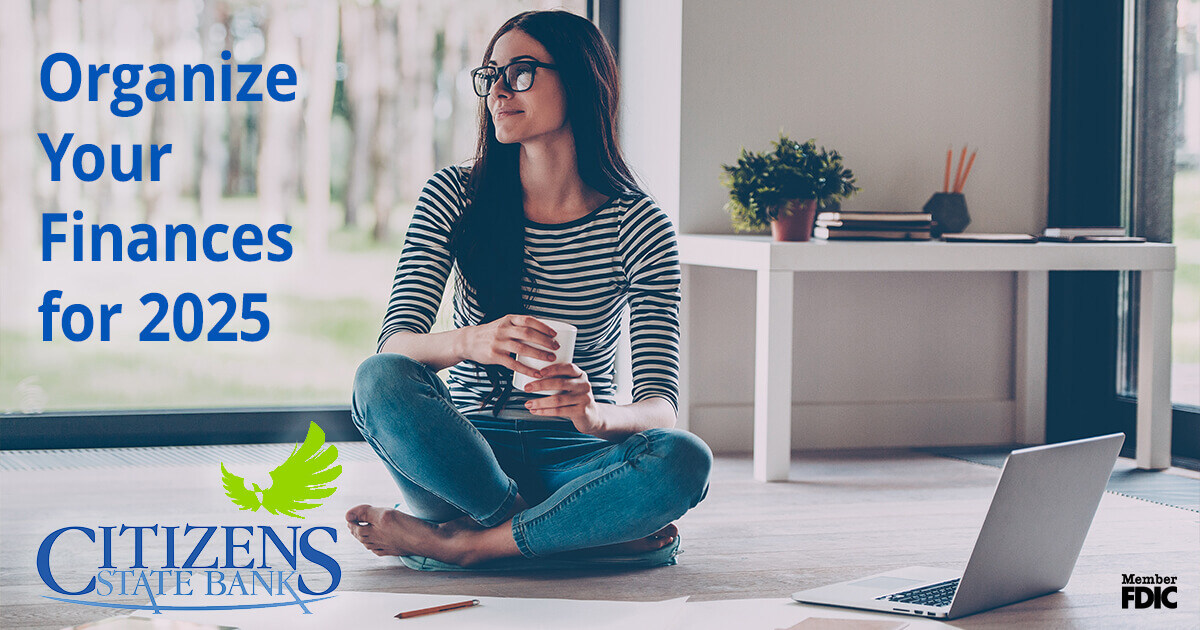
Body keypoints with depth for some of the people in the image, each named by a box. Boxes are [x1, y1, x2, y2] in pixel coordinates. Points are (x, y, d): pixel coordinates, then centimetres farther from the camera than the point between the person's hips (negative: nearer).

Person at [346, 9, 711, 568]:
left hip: (574, 461, -1)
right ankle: (591, 531, -22)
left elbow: (661, 406, -11)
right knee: (380, 380, -29)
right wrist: (469, 342, -34)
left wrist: (598, 414, -36)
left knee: (685, 460, -32)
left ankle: (460, 543, -23)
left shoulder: (638, 225, -5)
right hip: (467, 451, 1)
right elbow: (394, 344, -10)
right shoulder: (454, 197, 0)